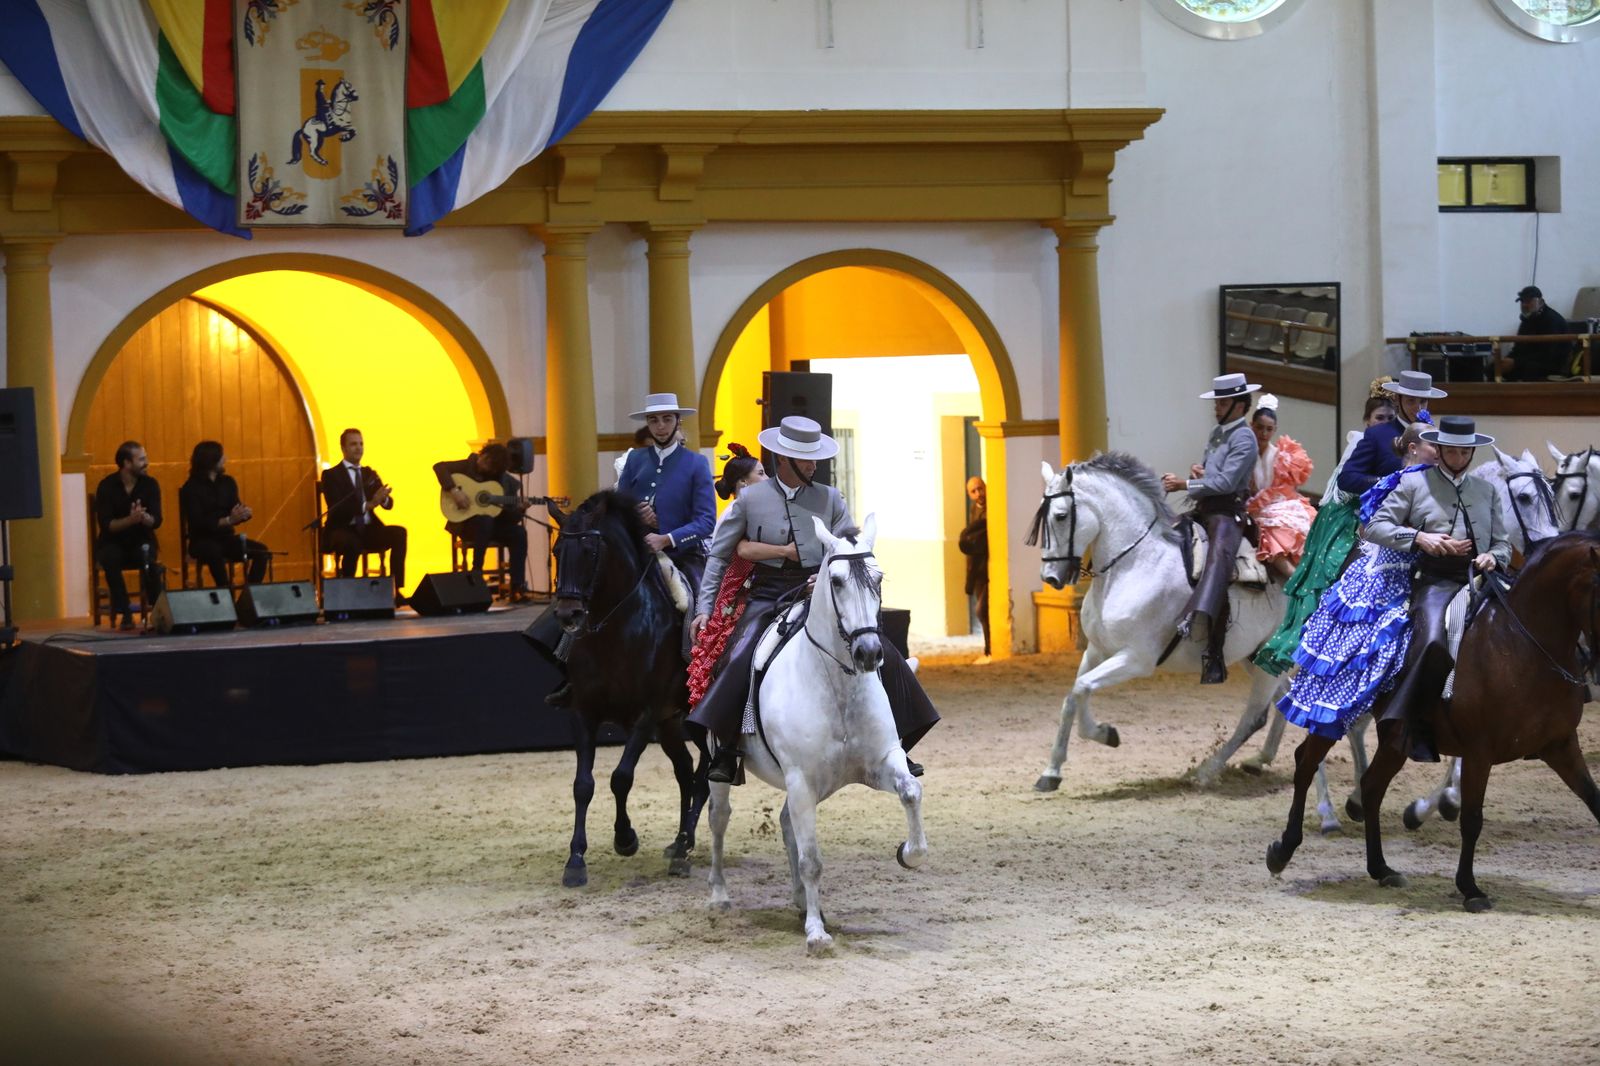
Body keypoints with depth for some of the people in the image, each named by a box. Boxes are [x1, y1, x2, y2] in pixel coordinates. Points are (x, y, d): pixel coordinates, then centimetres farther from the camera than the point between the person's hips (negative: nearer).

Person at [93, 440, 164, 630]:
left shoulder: (150, 484, -2)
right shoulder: (107, 486, -7)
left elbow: (156, 521, -12)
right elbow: (106, 524, -16)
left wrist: (143, 517, -35)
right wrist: (130, 520, -33)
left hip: (141, 541, 1)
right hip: (113, 543, -1)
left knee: (148, 555, -33)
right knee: (110, 557, -35)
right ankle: (125, 614, -29)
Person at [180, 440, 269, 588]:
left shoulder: (228, 482, 9)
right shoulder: (191, 488, -9)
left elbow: (236, 512, 8)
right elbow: (199, 523, -19)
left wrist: (245, 513, -18)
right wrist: (229, 520, -30)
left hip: (227, 538, 6)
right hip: (202, 541, -6)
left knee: (261, 551, -18)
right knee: (215, 552, -40)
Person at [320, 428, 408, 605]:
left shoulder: (370, 474, 15)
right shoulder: (331, 475, -1)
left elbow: (389, 504, 6)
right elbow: (336, 509, -16)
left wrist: (383, 498, -20)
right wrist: (367, 505, -30)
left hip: (368, 530, 5)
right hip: (342, 530, -5)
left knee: (399, 533, -23)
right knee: (352, 543, -39)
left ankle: (396, 590, -25)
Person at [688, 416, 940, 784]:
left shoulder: (829, 498, 8)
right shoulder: (751, 499, 4)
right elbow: (719, 556, 7)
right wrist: (704, 609, 0)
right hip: (769, 597, -2)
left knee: (884, 656, -10)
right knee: (739, 659, -27)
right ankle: (726, 752, -17)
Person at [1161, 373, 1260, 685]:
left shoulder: (1243, 439, -7)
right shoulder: (1217, 434, 21)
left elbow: (1226, 482, -17)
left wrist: (1184, 484, -17)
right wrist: (1198, 470, 10)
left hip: (1227, 514, -11)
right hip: (1203, 511, 11)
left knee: (1218, 558, -33)